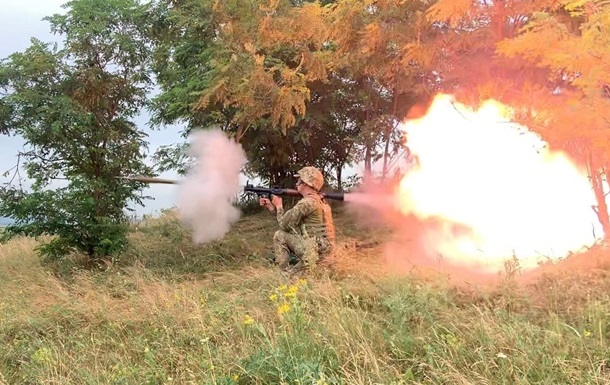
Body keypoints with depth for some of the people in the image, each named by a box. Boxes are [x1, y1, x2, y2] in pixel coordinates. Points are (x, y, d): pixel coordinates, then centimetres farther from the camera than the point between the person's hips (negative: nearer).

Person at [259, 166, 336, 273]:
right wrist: (272, 207, 18)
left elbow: (284, 225, -9)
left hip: (314, 250, -9)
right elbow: (290, 220, 18)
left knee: (280, 235, 2)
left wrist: (279, 206, 8)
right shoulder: (318, 200, 14)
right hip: (323, 248, 9)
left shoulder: (307, 202, -17)